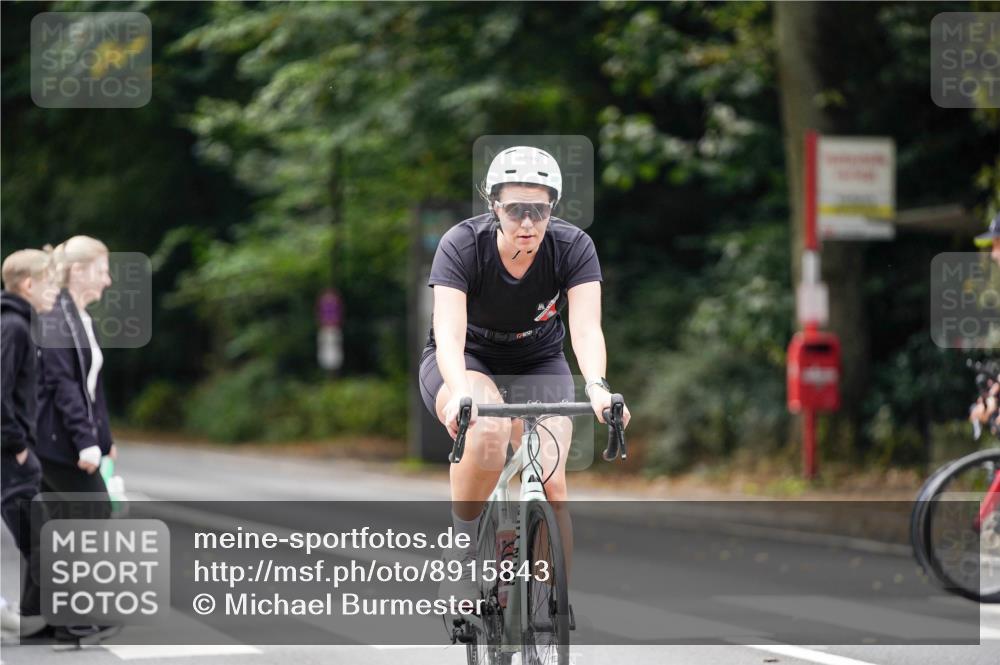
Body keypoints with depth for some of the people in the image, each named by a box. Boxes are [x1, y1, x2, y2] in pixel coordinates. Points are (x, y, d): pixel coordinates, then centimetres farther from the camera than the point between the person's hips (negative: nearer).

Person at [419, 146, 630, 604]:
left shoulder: (573, 248, -21)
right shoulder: (462, 245, -26)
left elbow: (586, 327, -32)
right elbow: (449, 330, -37)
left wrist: (596, 387, -52)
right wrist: (460, 392, -57)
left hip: (537, 365, 2)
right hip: (464, 363, -2)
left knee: (550, 480, -21)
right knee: (489, 429, -36)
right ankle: (462, 556, -17)